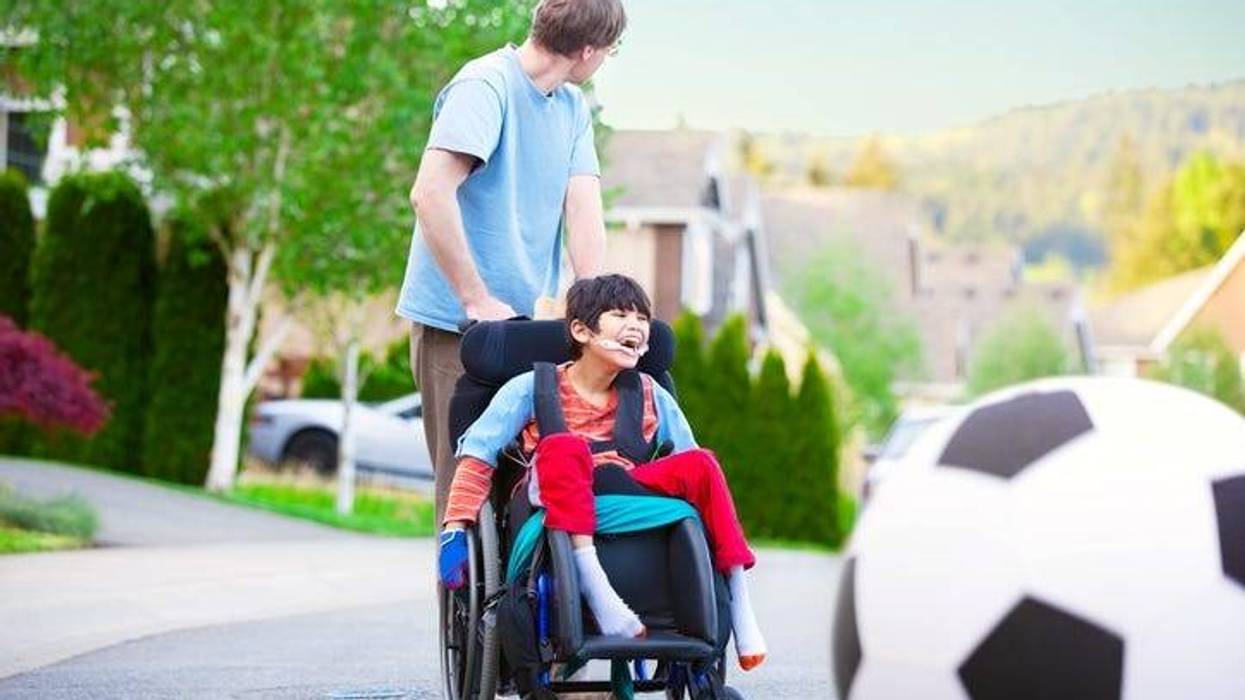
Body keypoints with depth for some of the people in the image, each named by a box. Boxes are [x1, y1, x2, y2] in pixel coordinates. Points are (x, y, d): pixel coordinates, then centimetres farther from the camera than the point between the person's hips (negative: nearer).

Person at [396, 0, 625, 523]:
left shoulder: (572, 108, 12)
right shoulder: (485, 86, -13)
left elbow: (582, 206, 2)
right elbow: (430, 193, -24)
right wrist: (477, 301, -21)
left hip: (527, 323, 7)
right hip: (459, 323, -7)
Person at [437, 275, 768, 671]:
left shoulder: (651, 397, 18)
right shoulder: (530, 389, 7)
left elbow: (693, 472, 16)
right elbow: (476, 460, 0)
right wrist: (454, 531, -13)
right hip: (555, 511, -3)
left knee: (701, 462, -18)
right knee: (563, 448, -32)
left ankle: (739, 604, -22)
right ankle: (595, 588, -47)